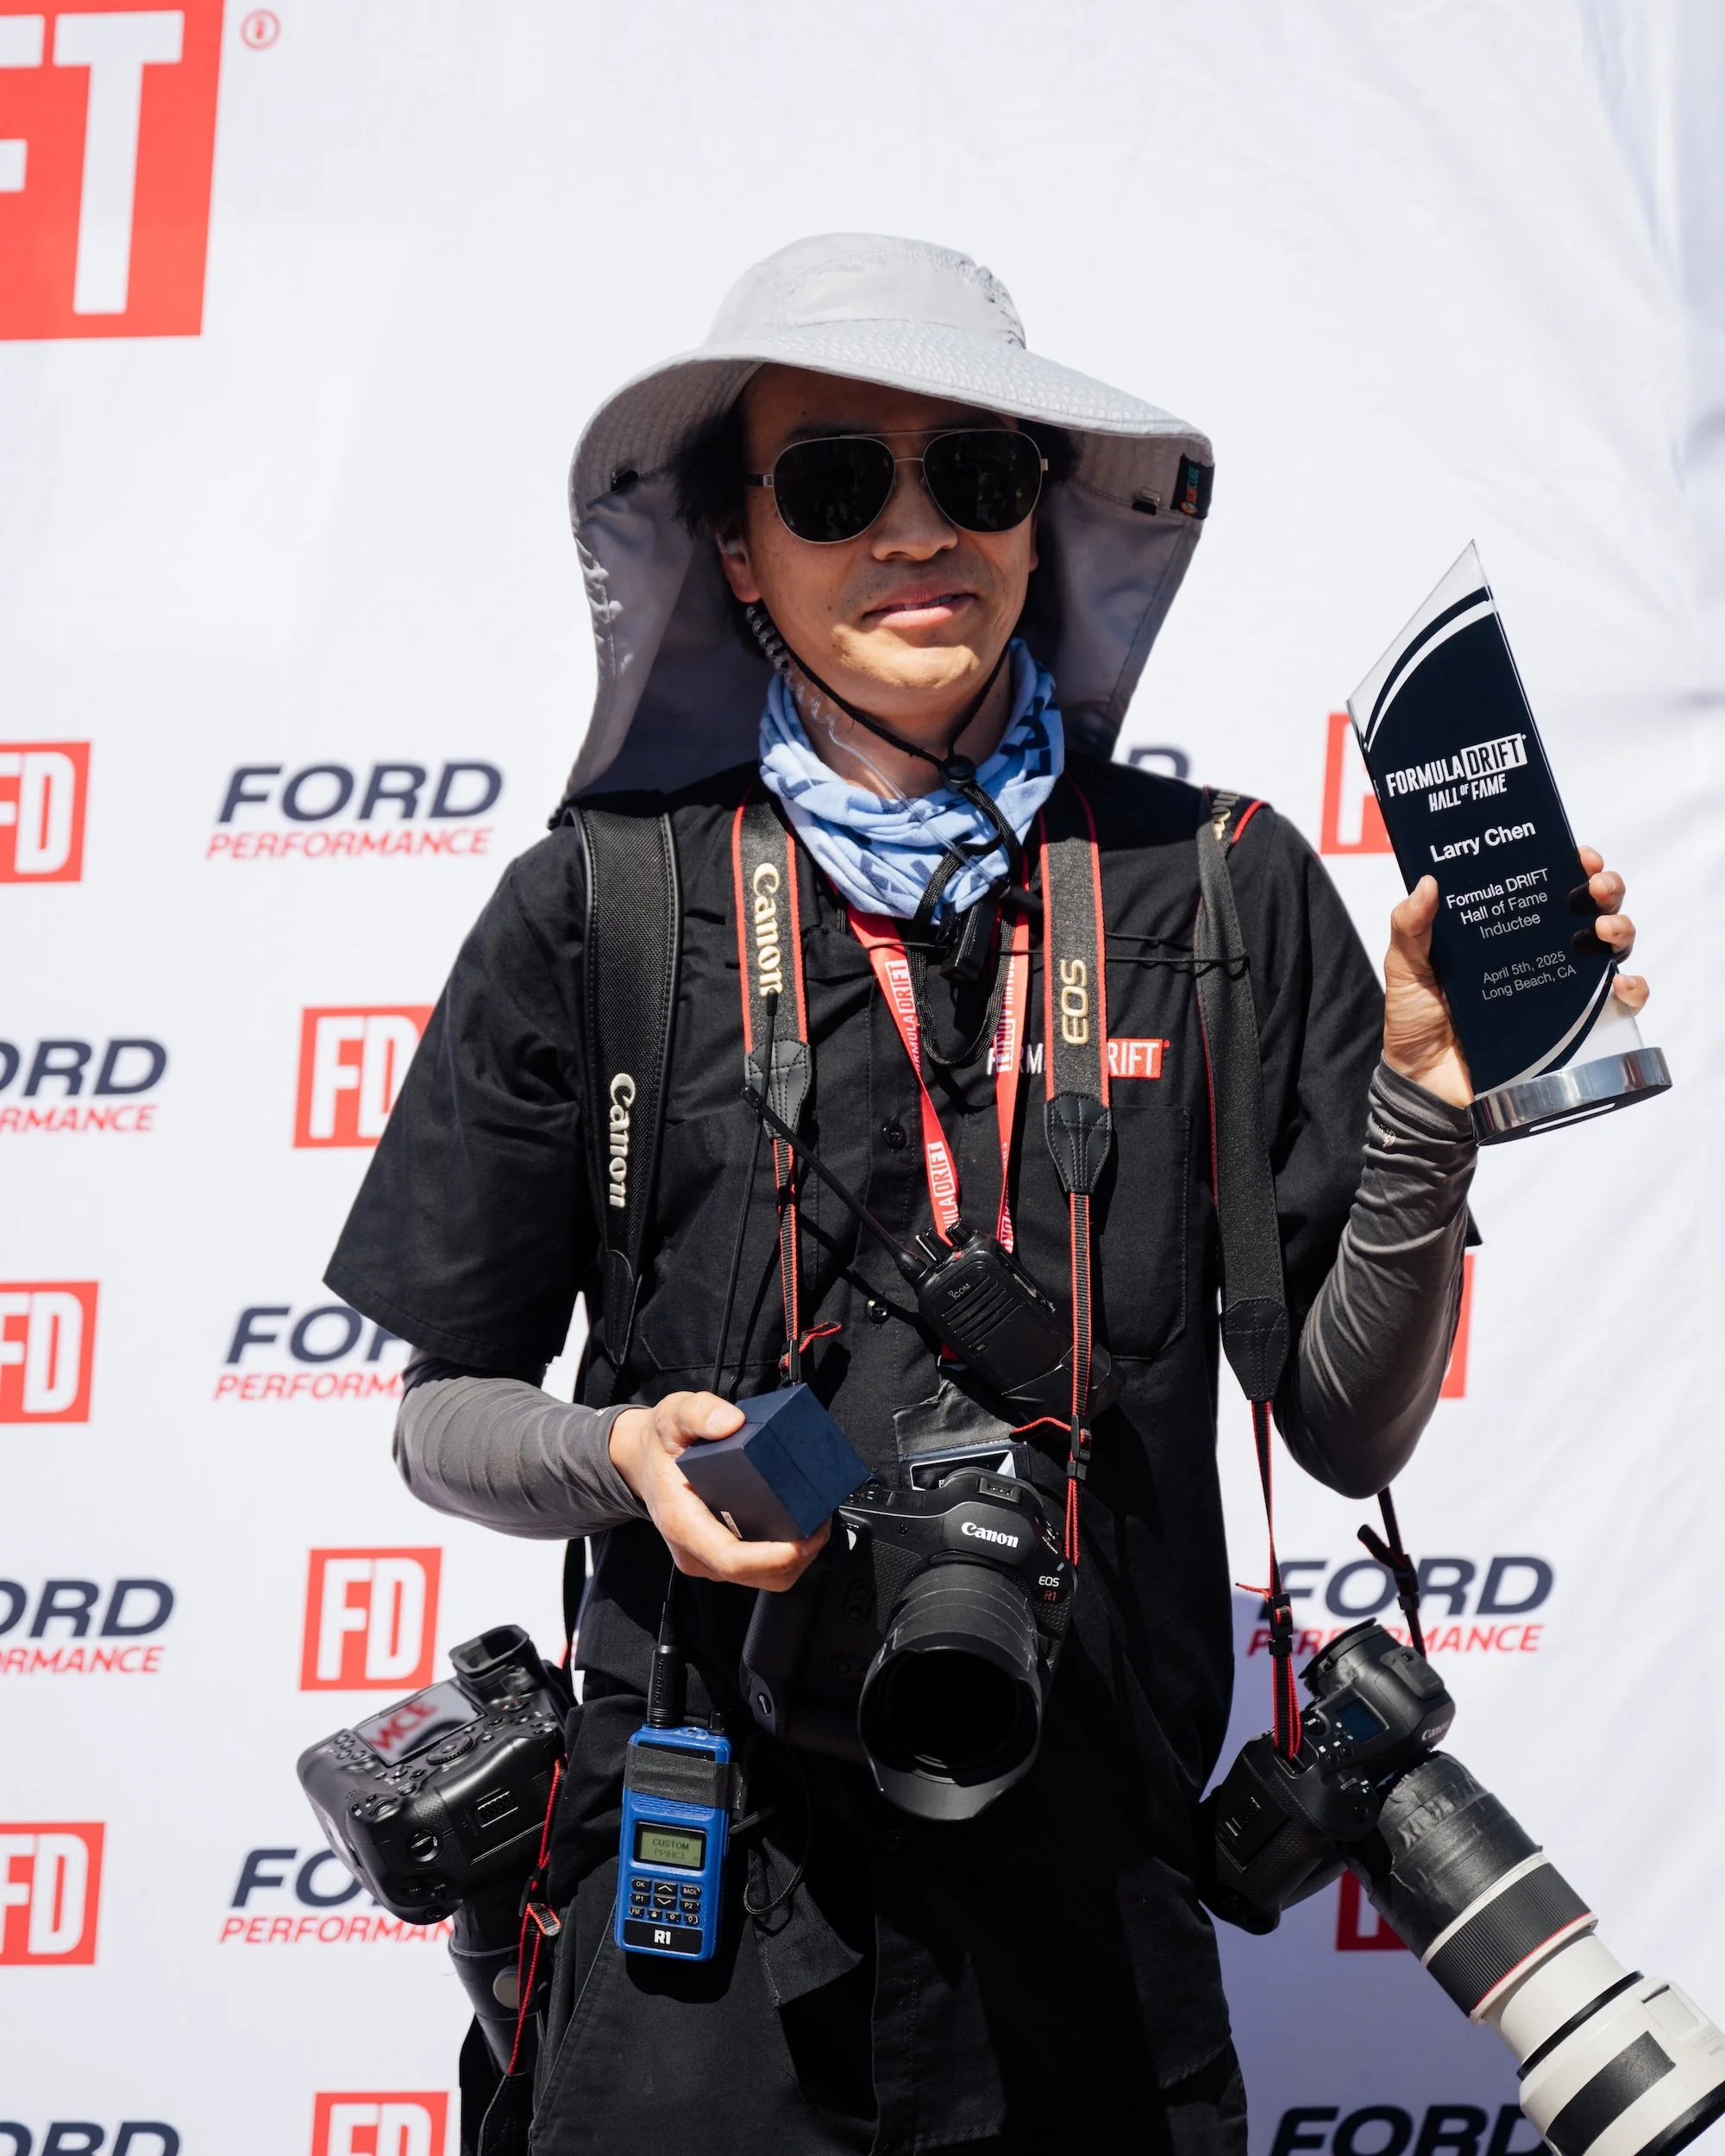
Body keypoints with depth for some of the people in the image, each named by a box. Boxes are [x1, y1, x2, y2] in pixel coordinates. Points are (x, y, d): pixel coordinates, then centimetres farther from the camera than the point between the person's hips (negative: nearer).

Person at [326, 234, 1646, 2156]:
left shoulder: (1221, 889, 1)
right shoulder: (602, 909, -2)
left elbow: (1346, 1429, 3)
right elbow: (443, 1417, 6)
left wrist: (1423, 1108, -11)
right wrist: (622, 1456, -13)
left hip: (1102, 1918, 1)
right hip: (712, 1907, -1)